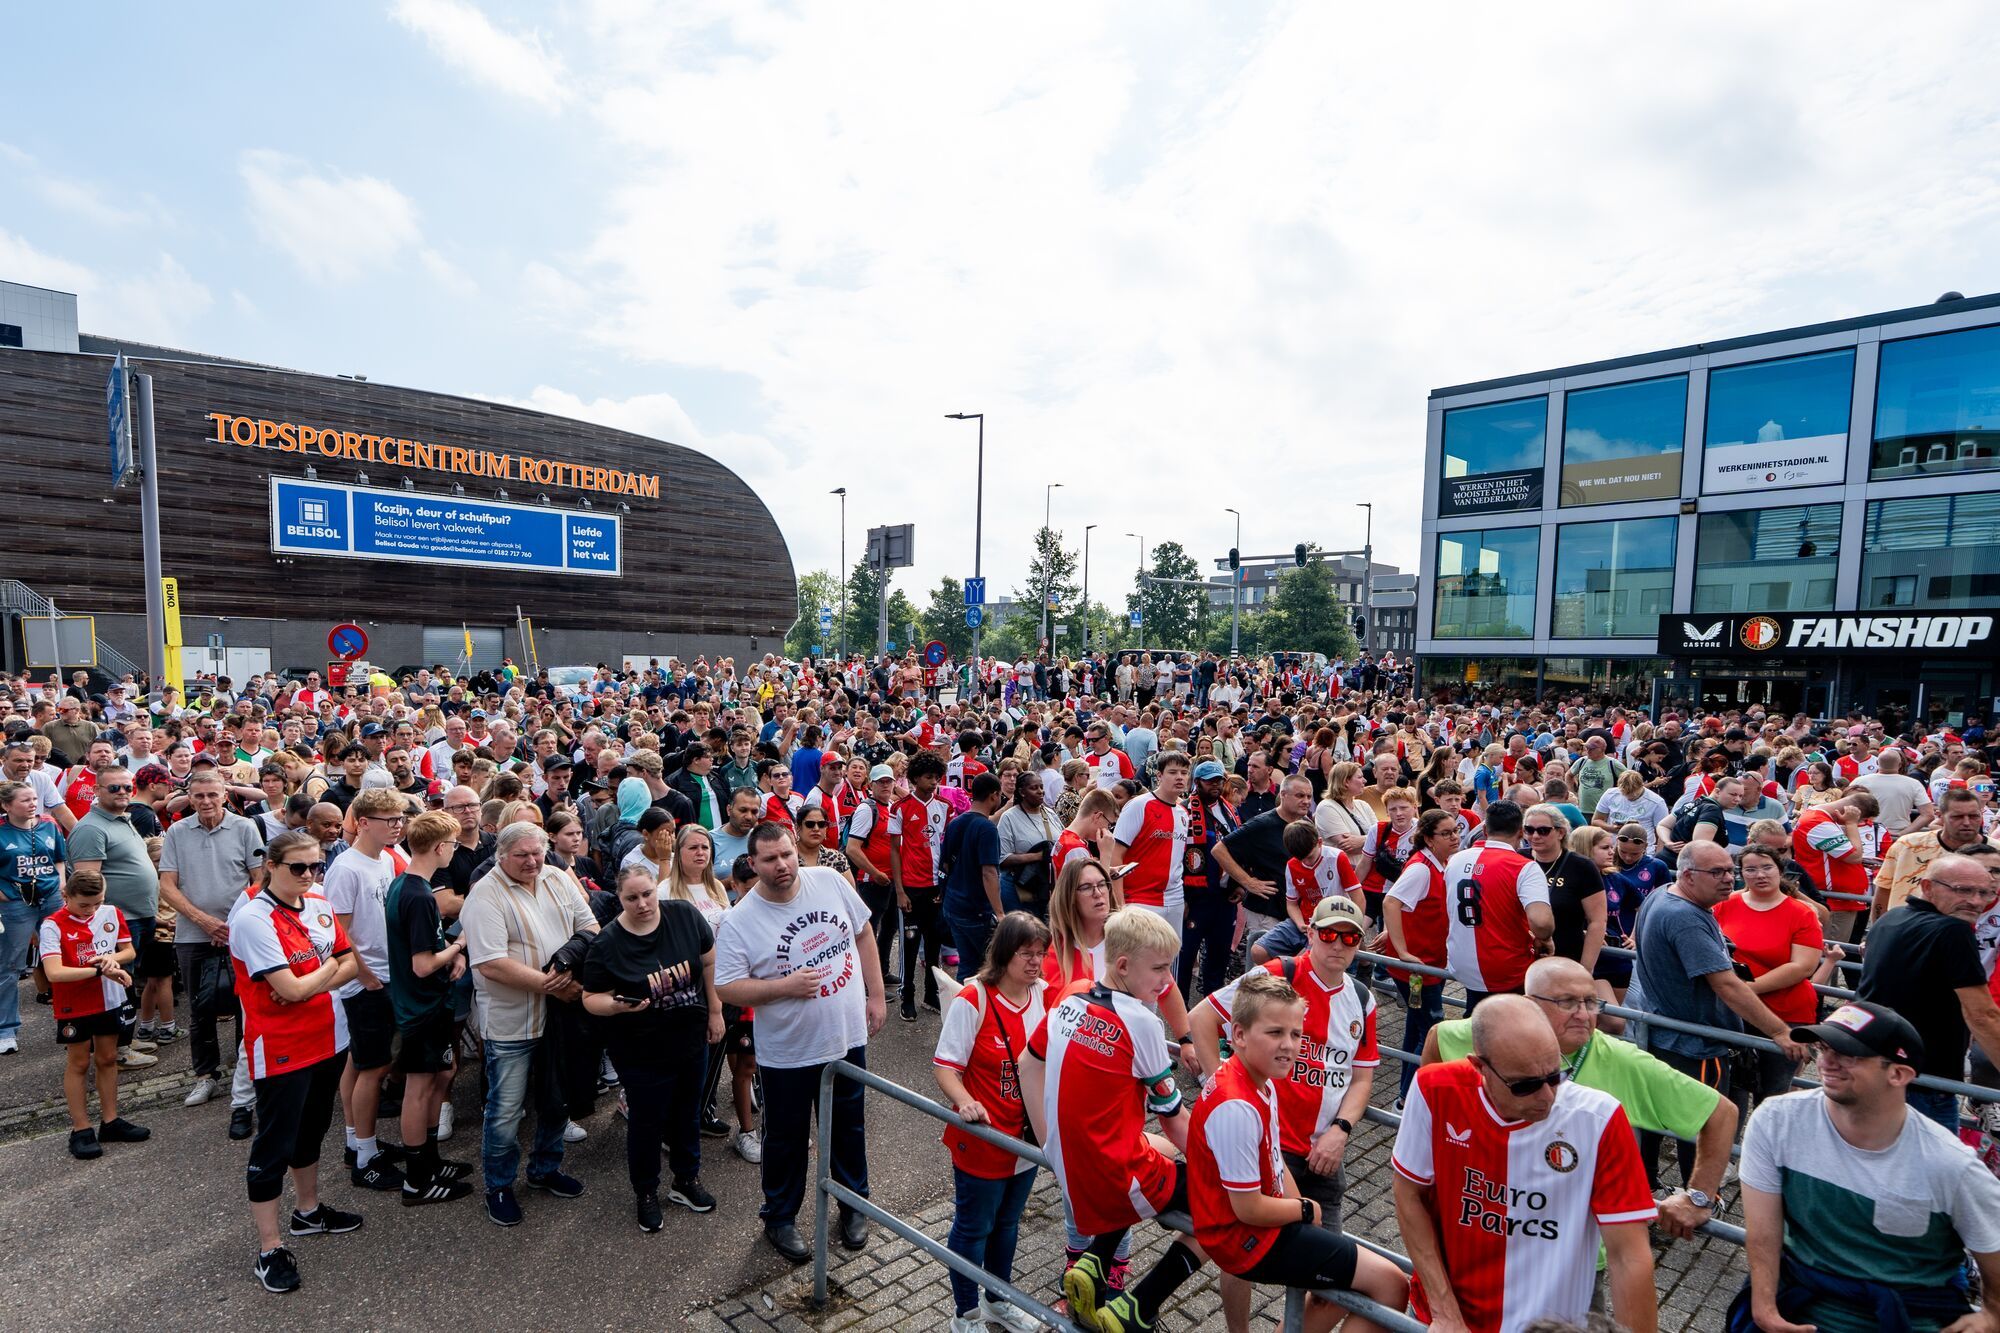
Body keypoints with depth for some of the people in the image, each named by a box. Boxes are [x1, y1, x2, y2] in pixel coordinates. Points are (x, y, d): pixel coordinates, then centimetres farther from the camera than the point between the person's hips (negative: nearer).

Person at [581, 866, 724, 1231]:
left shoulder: (684, 914, -13)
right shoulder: (607, 943, -17)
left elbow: (710, 961, -2)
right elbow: (592, 999, -10)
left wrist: (715, 1011, 1)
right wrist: (619, 1005, -31)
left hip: (692, 1040, 3)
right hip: (641, 1052, -3)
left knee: (687, 1113, 20)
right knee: (646, 1122, 12)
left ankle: (687, 1180, 43)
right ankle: (645, 1193, 37)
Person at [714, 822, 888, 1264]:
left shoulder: (830, 882, -9)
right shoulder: (739, 921, -17)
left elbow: (862, 933, 3)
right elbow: (727, 988, -15)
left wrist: (876, 994, 1)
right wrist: (785, 986, -26)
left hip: (848, 1038, 3)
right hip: (788, 1051, -3)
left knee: (849, 1129, 21)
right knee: (786, 1139, 17)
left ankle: (854, 1204, 44)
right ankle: (780, 1218, 40)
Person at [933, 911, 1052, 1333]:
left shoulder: (1045, 996, -6)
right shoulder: (973, 1001, -23)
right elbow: (945, 1066, -19)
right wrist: (965, 1103, -35)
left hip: (1027, 1138, 6)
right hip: (981, 1141, -5)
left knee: (1007, 1223, 26)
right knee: (973, 1228, 15)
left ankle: (998, 1299, 49)